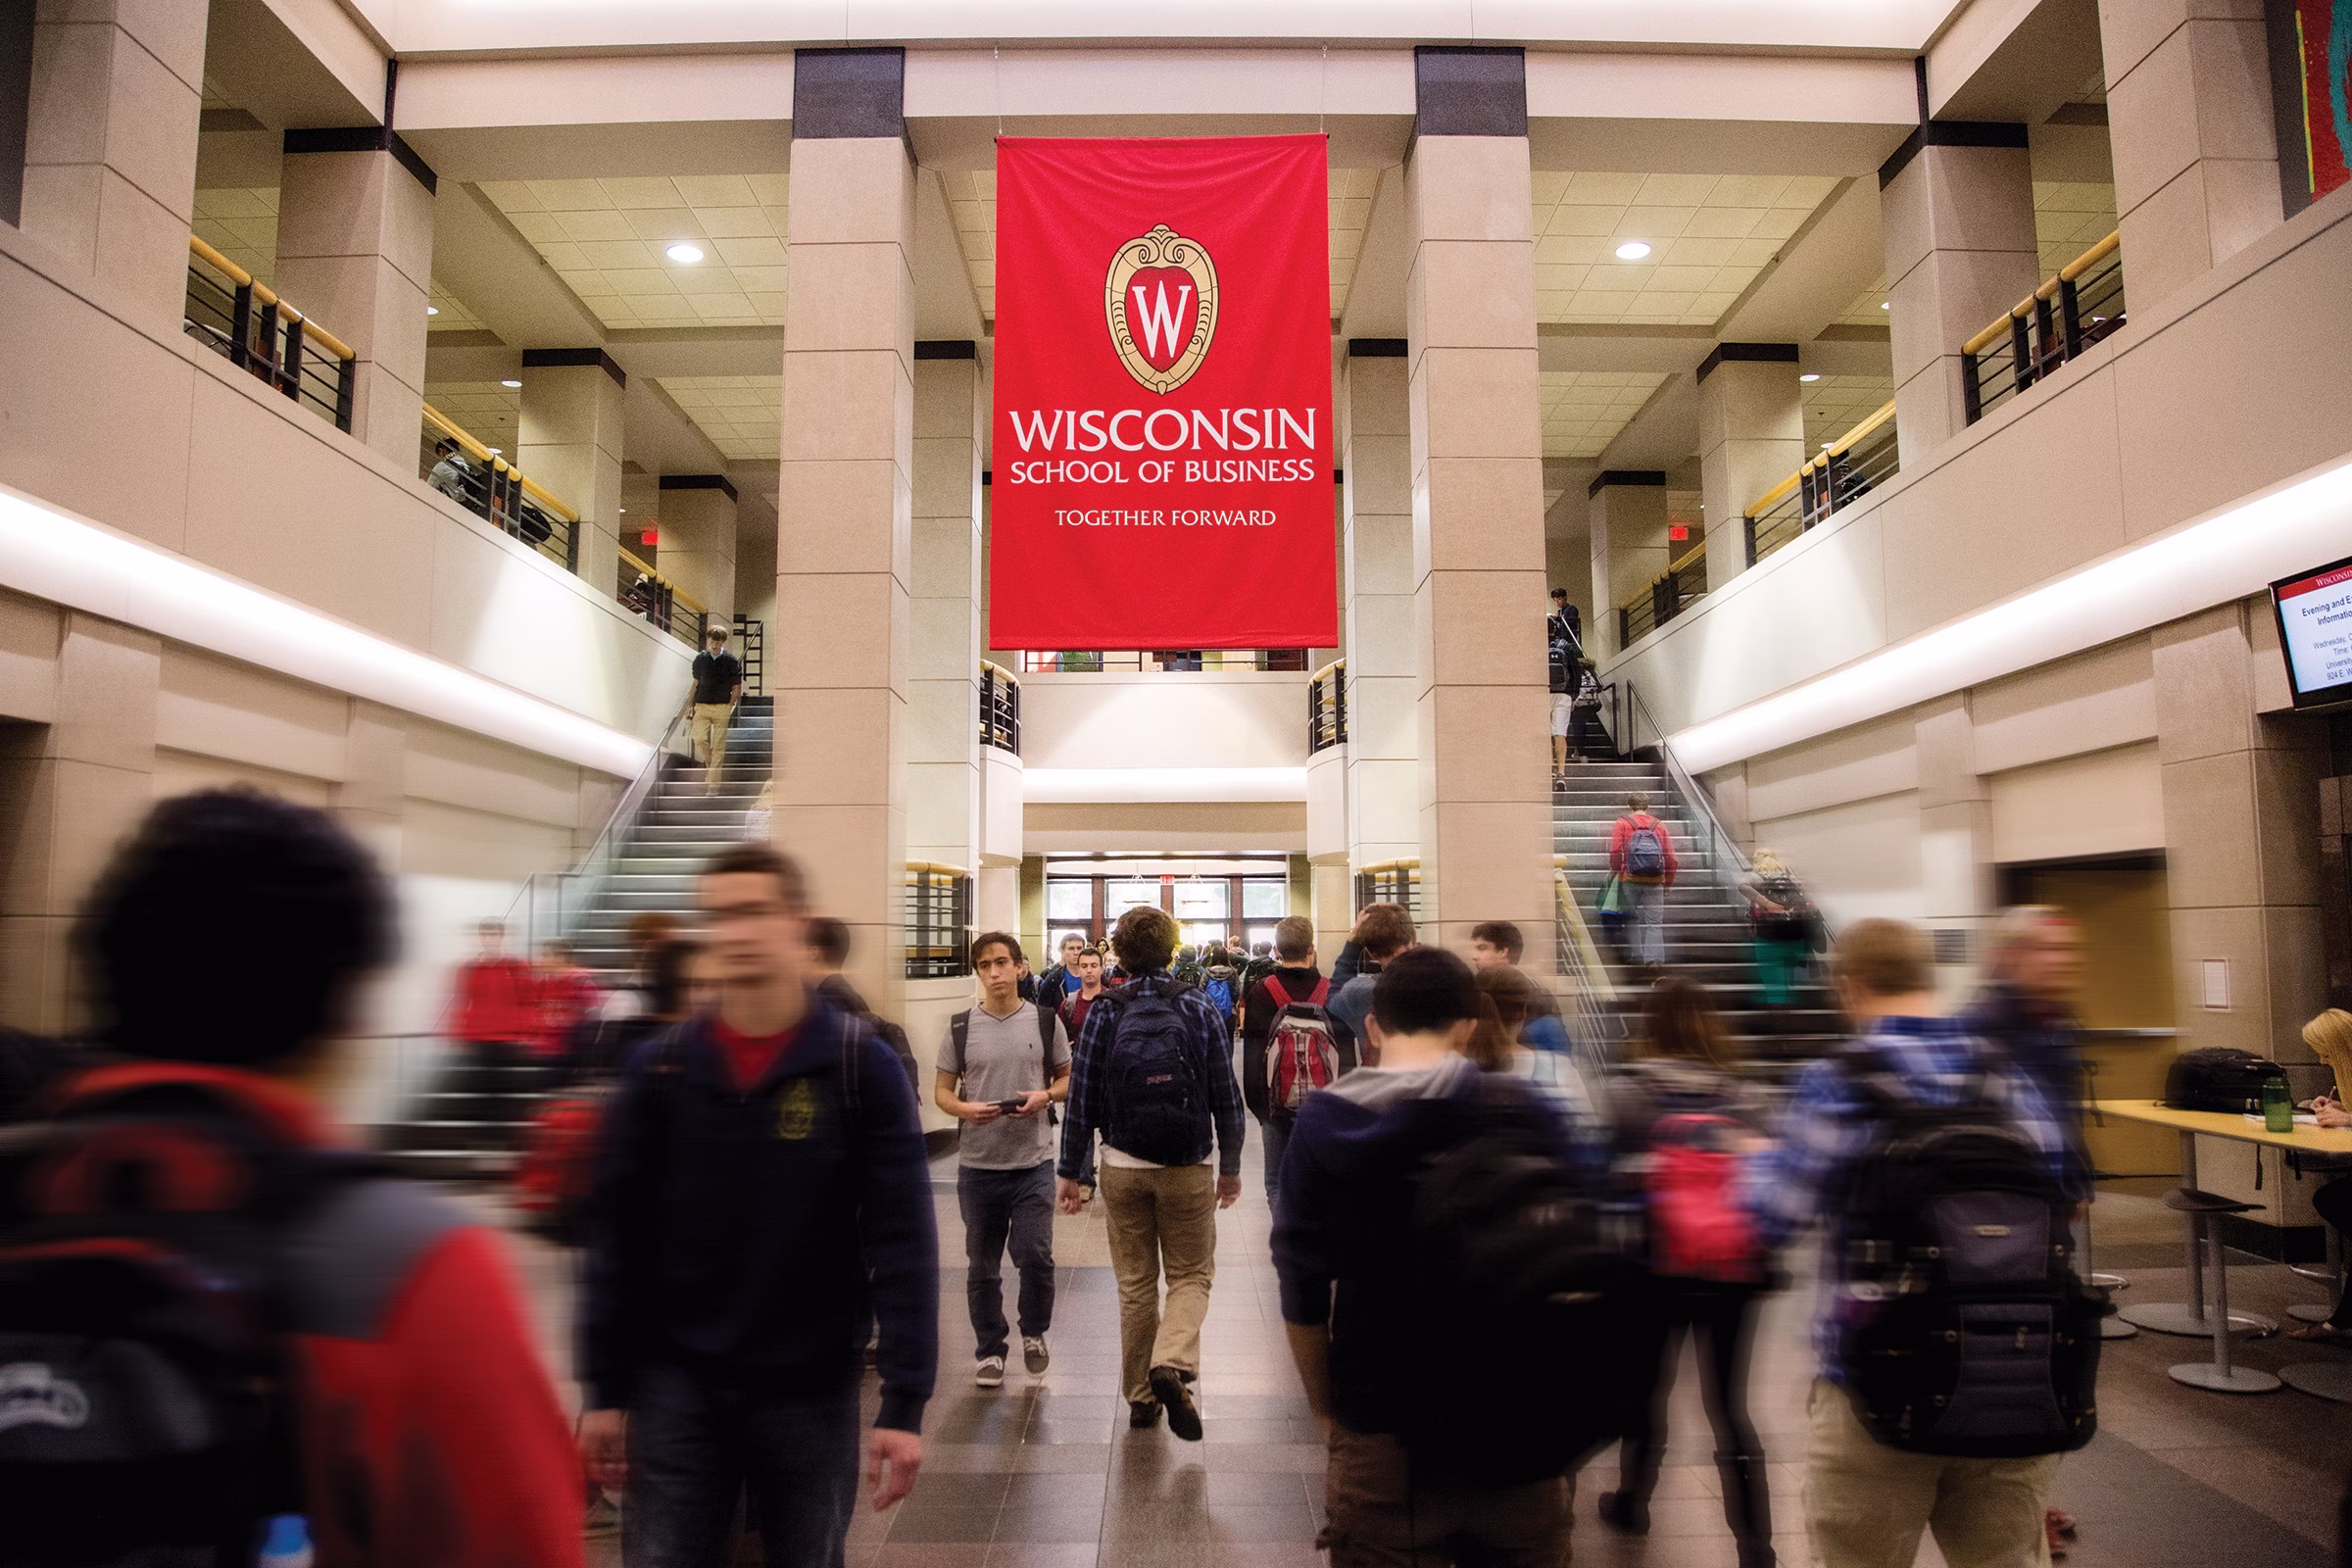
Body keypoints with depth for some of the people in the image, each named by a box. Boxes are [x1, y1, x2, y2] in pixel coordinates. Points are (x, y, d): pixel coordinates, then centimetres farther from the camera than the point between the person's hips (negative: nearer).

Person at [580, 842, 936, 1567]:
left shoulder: (862, 1066, -9)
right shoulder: (660, 1067, -2)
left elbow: (901, 1243, -11)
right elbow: (617, 1238, 1)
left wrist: (904, 1402, -14)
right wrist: (602, 1390, 0)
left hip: (812, 1393, -1)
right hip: (677, 1388, 1)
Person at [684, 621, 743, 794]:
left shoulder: (731, 661, -1)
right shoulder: (700, 659, 6)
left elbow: (737, 687, 3)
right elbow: (695, 684, 15)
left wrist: (729, 706, -5)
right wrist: (690, 705, 11)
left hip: (722, 708, -2)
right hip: (702, 706, 2)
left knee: (718, 746, -3)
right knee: (699, 738, -15)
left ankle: (712, 784, 2)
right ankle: (709, 765, 13)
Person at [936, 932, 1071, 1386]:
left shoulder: (1045, 1021, 1)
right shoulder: (960, 1028, 2)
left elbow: (1068, 1078, 9)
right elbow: (941, 1091, 6)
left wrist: (1044, 1096, -12)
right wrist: (966, 1109, -15)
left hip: (1033, 1162, -1)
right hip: (977, 1165, 1)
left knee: (1034, 1254, -7)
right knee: (981, 1265, 10)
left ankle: (1034, 1333, 22)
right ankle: (989, 1350, 28)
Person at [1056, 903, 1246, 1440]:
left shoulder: (1104, 1013, -4)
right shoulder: (1198, 1008, -4)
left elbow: (1082, 1097, -4)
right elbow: (1226, 1095, -2)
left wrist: (1070, 1170, 4)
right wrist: (1231, 1166, 8)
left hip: (1122, 1168, 1)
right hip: (1188, 1170, -1)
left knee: (1136, 1284, 14)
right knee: (1191, 1275, 13)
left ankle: (1142, 1395, 21)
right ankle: (1173, 1365, -12)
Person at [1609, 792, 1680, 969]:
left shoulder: (1622, 823, 1)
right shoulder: (1660, 826, 8)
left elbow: (1615, 852, -11)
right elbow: (1670, 858, 5)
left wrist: (1614, 872, 2)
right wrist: (1668, 883, 13)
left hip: (1630, 880, -1)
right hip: (1654, 882, 1)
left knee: (1633, 918, 13)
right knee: (1654, 922, 3)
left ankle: (1637, 955, 12)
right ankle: (1654, 958, -9)